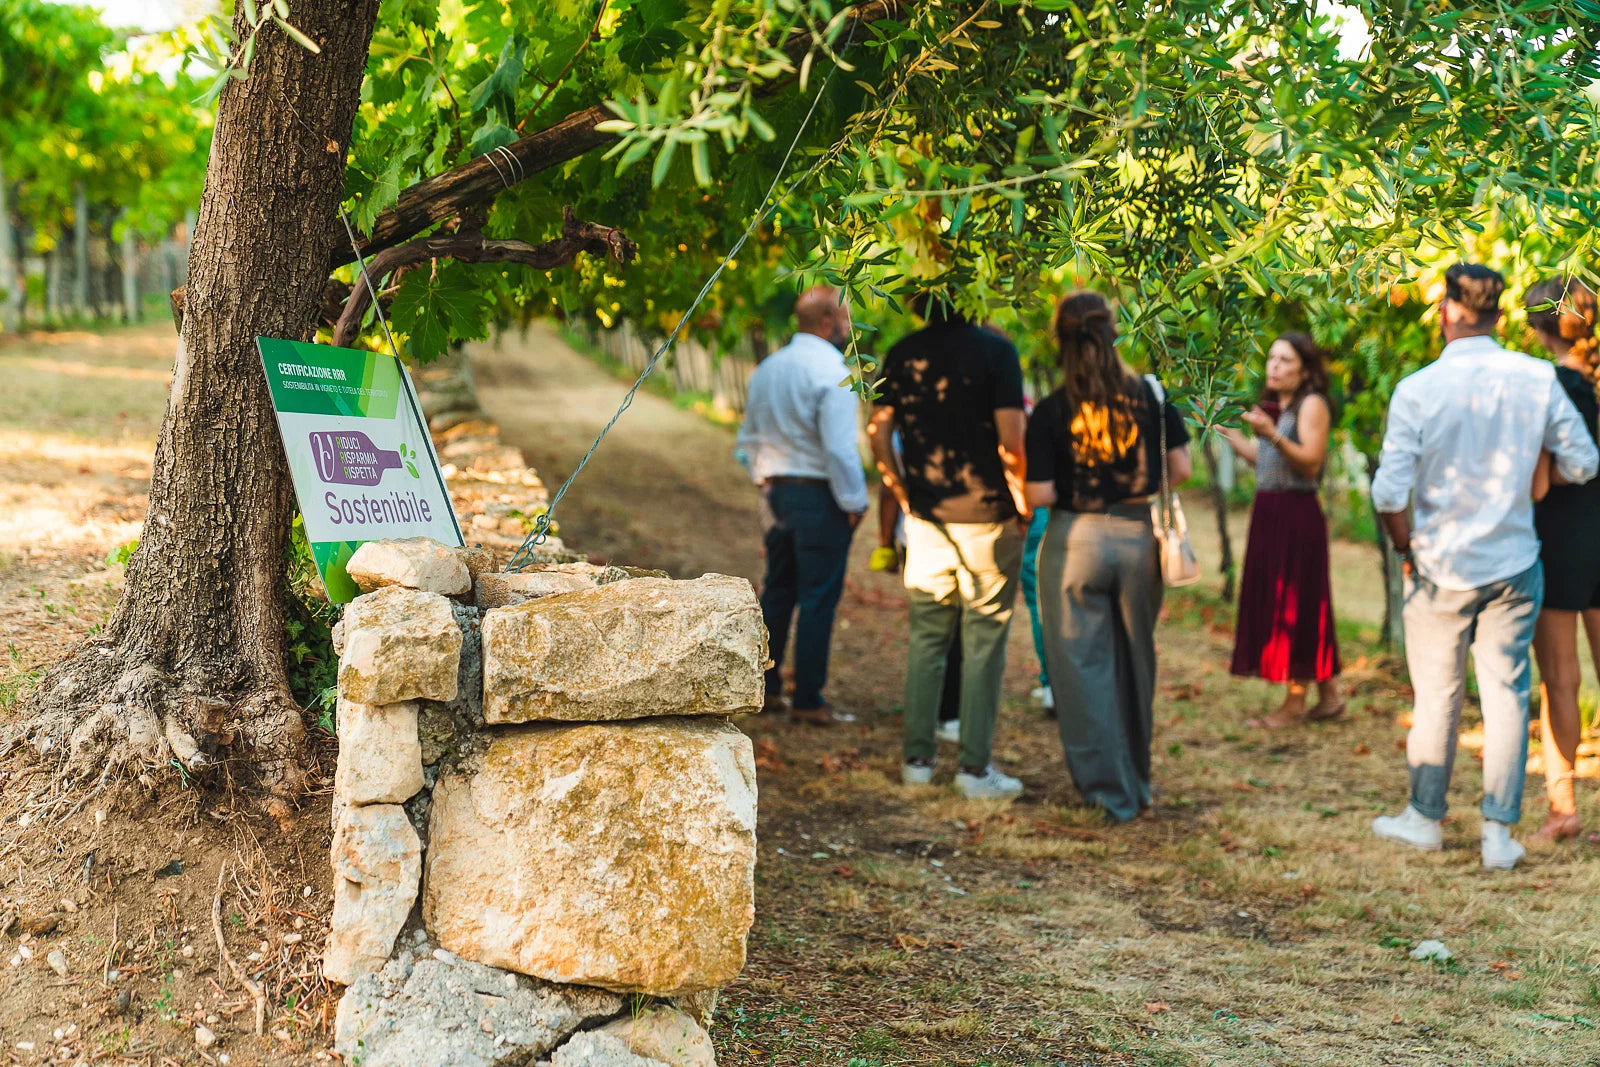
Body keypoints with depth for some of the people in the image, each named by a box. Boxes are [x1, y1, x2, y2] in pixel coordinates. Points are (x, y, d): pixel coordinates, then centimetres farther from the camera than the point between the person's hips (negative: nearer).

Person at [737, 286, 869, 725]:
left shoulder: (767, 369, 10)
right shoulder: (830, 372, -15)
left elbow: (749, 437, 18)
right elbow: (840, 448, -20)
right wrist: (854, 502, -11)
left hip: (778, 491, 8)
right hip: (819, 495, -8)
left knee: (777, 591, 16)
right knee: (818, 599, -1)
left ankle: (764, 687, 22)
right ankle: (809, 701, 3)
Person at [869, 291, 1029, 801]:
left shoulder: (902, 354, 4)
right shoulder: (995, 349, -10)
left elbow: (879, 430, 6)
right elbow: (1011, 438, -15)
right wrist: (1024, 499, -3)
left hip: (926, 514, 4)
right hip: (986, 515, -4)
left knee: (926, 636, 13)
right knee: (983, 642, 3)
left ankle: (917, 758, 17)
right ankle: (975, 767, 5)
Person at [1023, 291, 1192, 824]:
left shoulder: (1051, 411, -9)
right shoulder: (1151, 395, -1)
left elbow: (1039, 494, -12)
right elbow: (1181, 469, 0)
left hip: (1075, 541, -3)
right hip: (1139, 539, 3)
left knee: (1084, 665, 6)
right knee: (1135, 660, 17)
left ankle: (1110, 790, 7)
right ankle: (1137, 783, 29)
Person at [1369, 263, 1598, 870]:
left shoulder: (1417, 390, -13)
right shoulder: (1538, 380, -7)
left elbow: (1389, 493, -15)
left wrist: (1404, 550, 3)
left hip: (1441, 568, -1)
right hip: (1514, 565, 1)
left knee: (1436, 697, 12)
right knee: (1506, 694, 9)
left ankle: (1425, 818, 26)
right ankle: (1499, 832, 10)